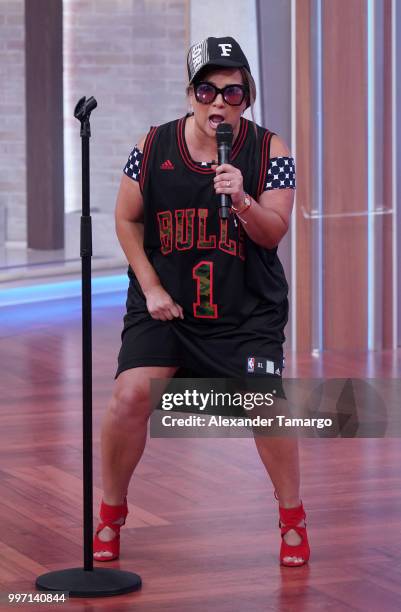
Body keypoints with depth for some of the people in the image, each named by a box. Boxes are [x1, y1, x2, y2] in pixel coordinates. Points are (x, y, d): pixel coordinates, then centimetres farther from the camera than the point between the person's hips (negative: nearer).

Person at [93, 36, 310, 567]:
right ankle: (111, 514, 8)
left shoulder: (269, 150, -5)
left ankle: (293, 520, 9)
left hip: (247, 312, -1)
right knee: (131, 397, -15)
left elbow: (273, 233, -9)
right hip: (164, 304, 1)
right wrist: (151, 287, -2)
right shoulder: (153, 146, -3)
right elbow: (127, 219, 7)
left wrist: (242, 201, -29)